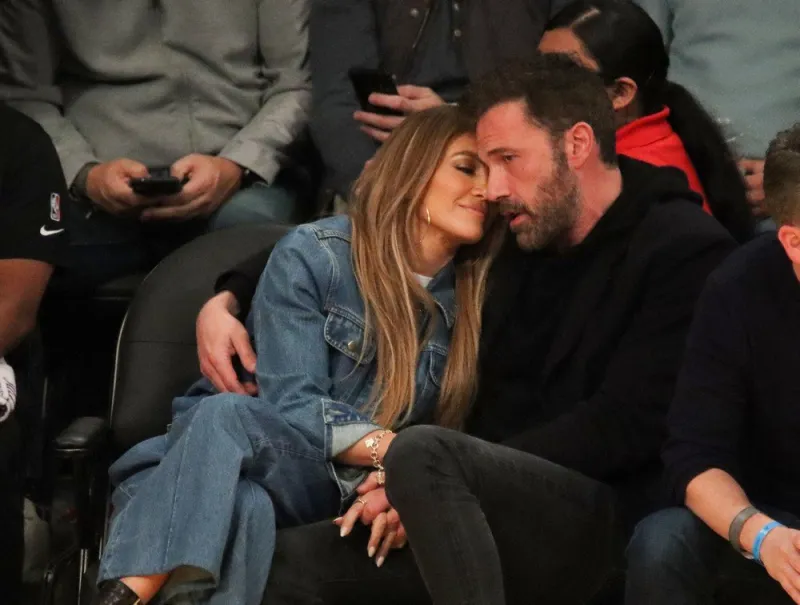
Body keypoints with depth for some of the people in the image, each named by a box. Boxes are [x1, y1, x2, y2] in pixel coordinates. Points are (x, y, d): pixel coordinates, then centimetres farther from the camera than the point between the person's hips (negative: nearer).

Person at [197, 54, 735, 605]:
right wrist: (228, 298, 13)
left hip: (608, 531, -7)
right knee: (292, 560, -16)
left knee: (422, 454, -32)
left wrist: (422, 485, -16)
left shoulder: (686, 250, -3)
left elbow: (624, 426, -14)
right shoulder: (516, 243, 18)